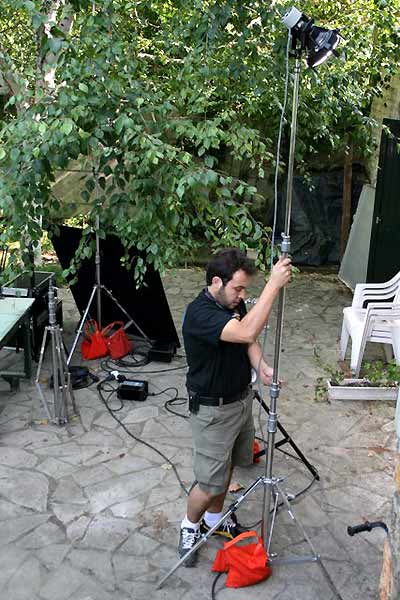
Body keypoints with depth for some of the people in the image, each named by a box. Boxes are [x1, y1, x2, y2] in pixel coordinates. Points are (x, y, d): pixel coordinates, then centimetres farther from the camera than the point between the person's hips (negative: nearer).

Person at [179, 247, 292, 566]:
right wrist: (275, 283, -43)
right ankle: (190, 526, 31)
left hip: (242, 399, 8)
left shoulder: (235, 304, -2)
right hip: (213, 410, -8)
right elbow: (248, 333, -43)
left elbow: (250, 342, 1)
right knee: (211, 483, 2)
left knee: (228, 467, 23)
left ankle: (214, 518, 45)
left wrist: (261, 366, -21)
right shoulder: (199, 313, -30)